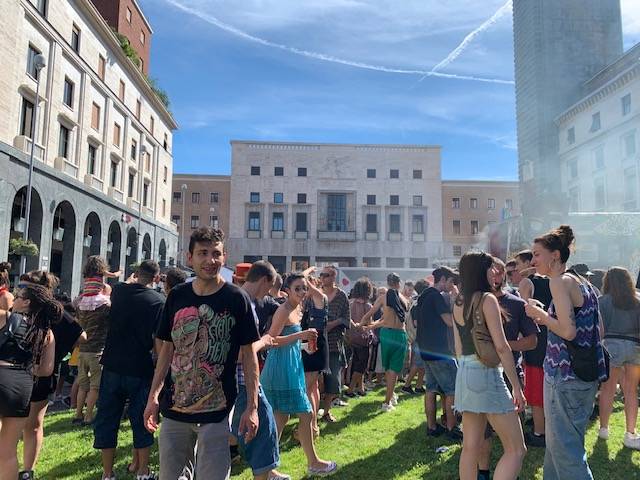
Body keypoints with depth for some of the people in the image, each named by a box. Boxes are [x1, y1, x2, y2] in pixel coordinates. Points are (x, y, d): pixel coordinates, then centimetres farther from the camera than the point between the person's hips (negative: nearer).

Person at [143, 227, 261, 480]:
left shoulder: (237, 299, -10)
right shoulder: (177, 296, 0)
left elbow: (249, 355, -7)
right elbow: (167, 350, 8)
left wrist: (252, 407, -11)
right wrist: (153, 396, 4)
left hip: (216, 412, -4)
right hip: (174, 409, 4)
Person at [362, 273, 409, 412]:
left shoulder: (383, 298, -3)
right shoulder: (404, 300, 4)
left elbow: (368, 315, -1)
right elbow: (390, 317, 6)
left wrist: (360, 324, 17)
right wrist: (374, 325, 15)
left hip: (386, 333, 1)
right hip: (400, 334, 0)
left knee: (387, 368, 19)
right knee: (394, 369, 3)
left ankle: (391, 394, 35)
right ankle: (387, 402, 1)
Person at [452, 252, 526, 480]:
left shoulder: (458, 303, 12)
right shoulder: (487, 299, -11)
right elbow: (501, 346, -15)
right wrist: (516, 386, -11)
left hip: (464, 373, 8)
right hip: (486, 373, -8)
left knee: (471, 447, 12)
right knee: (516, 449, 0)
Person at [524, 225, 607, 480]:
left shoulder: (560, 281, -15)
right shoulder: (582, 282, 12)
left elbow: (568, 331, -24)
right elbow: (597, 329, 15)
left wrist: (539, 314, -9)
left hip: (565, 377, -10)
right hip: (586, 375, 10)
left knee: (565, 449, 1)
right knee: (557, 442, 20)